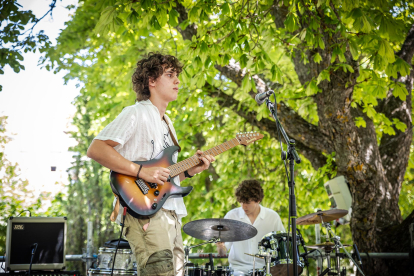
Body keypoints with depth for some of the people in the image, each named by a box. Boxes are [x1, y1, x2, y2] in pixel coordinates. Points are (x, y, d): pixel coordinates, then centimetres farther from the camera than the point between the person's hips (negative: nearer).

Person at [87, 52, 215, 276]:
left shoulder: (166, 123, 24)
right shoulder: (136, 114, -5)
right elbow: (95, 149, -17)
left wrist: (189, 170, 8)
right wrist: (141, 171, -21)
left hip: (171, 213, 10)